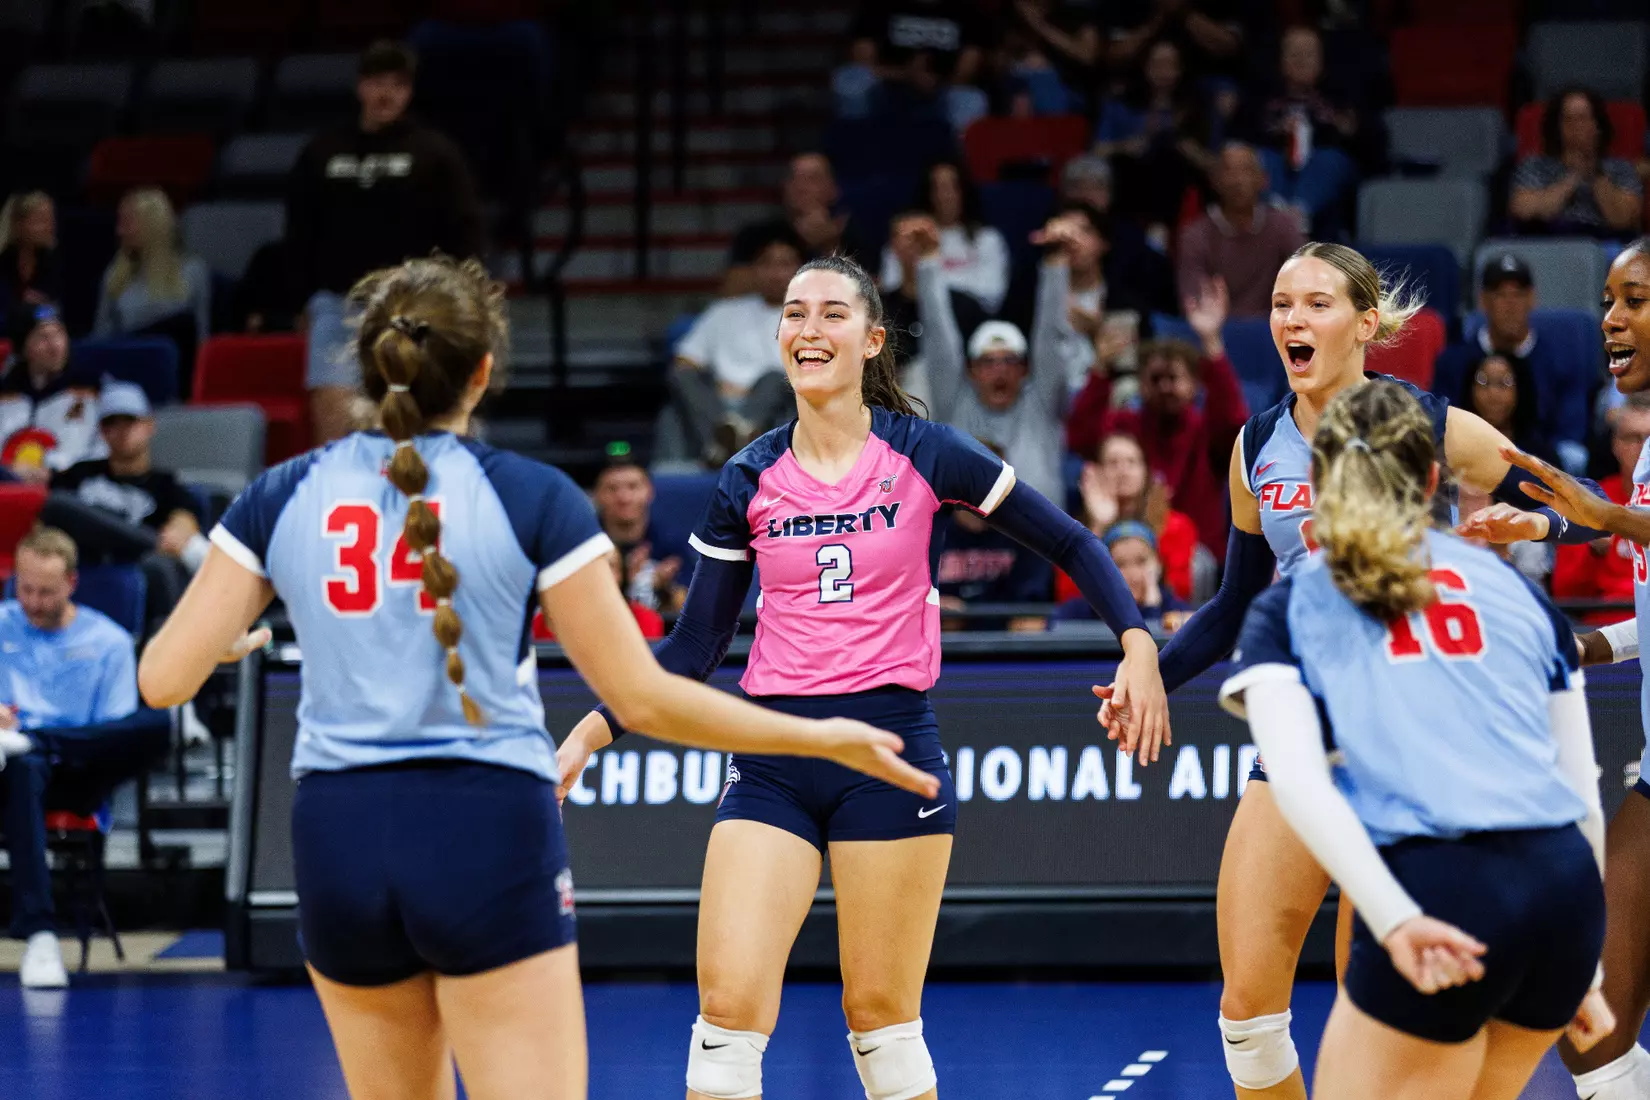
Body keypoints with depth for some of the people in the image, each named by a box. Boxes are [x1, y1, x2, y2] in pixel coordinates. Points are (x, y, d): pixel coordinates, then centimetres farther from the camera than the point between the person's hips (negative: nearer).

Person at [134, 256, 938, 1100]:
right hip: (488, 835, -3)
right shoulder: (531, 498, -3)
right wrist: (827, 739, 5)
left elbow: (164, 678, 1)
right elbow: (640, 697, -4)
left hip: (337, 836, 4)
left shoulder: (280, 497, 5)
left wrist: (230, 640, 26)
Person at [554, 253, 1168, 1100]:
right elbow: (694, 645, 8)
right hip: (771, 756, 2)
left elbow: (1070, 544, 5)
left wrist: (1137, 646, -8)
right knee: (728, 1003, -9)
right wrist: (593, 731, -3)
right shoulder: (749, 480, 5)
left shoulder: (922, 454, -1)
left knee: (880, 1012, 3)